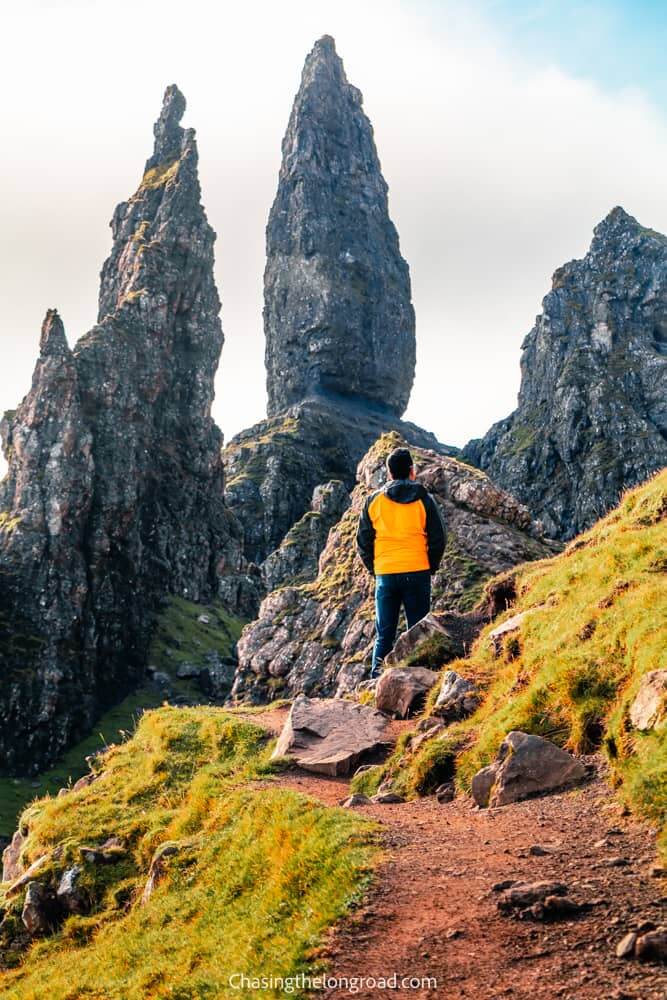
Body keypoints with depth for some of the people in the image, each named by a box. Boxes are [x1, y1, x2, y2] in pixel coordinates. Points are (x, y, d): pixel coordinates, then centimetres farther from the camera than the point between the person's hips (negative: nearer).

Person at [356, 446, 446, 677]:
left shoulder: (374, 500, 3)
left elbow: (363, 541, 7)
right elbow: (438, 538, 1)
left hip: (385, 574, 2)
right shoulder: (423, 499, -1)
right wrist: (430, 567, 13)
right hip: (417, 573, -1)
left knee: (384, 635, 8)